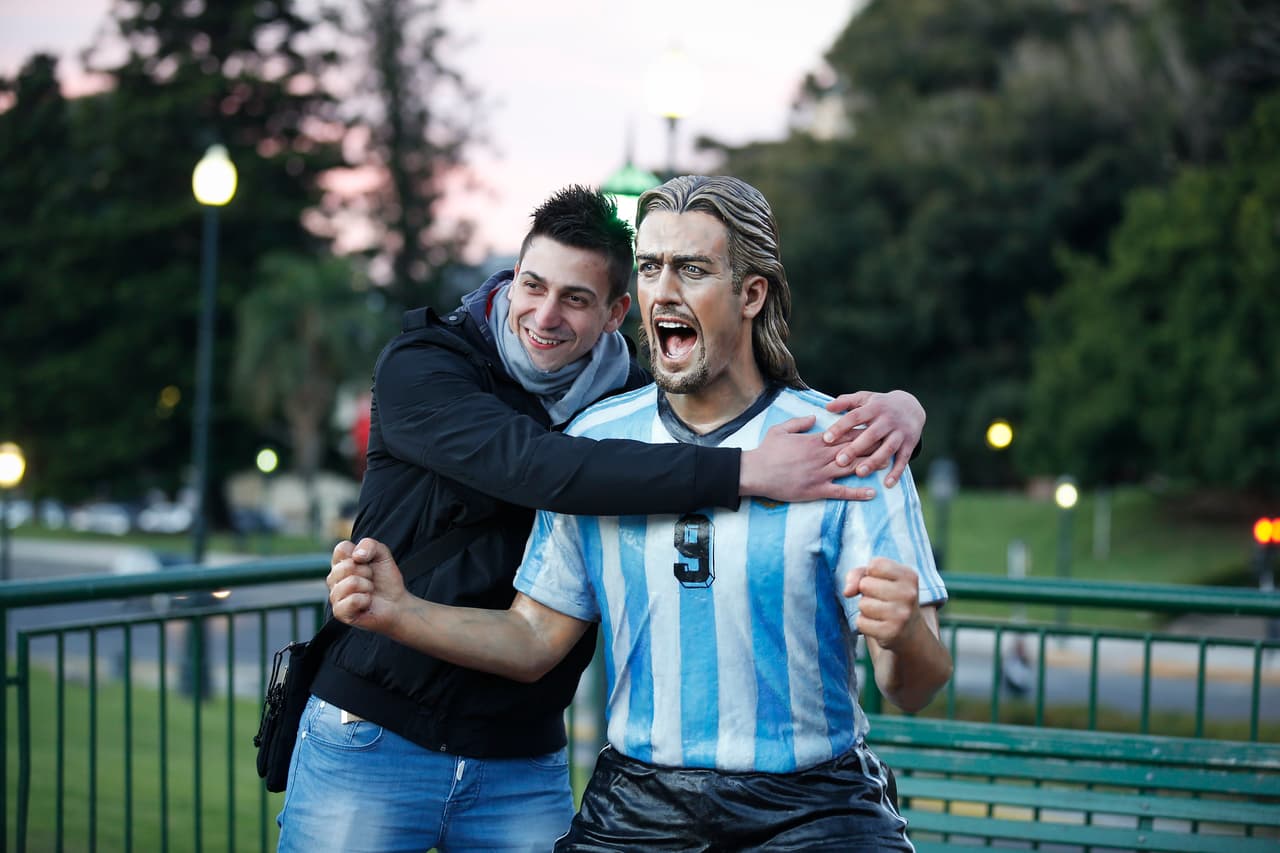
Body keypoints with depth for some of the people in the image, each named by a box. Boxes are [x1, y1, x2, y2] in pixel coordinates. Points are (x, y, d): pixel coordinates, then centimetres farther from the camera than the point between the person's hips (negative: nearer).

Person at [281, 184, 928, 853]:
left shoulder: (631, 399, 3)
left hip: (525, 765, 3)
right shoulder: (420, 366, -10)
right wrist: (746, 472, -33)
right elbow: (532, 465, -27)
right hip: (371, 740, -3)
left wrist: (896, 406, -20)